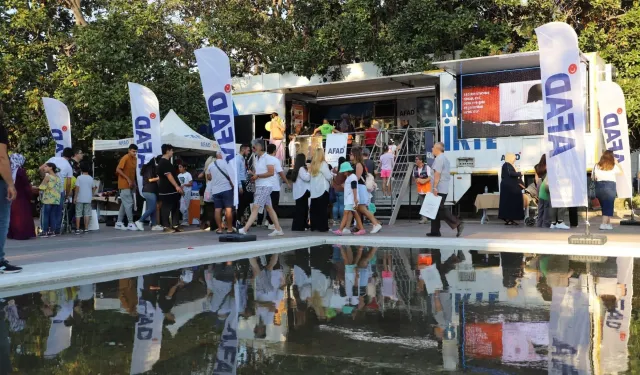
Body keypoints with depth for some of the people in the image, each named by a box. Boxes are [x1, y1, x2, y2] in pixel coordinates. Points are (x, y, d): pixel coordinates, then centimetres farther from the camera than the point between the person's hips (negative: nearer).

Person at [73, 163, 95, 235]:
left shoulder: (79, 178, -6)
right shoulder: (91, 178, 3)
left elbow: (77, 188, -11)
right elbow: (93, 188, 9)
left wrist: (75, 197, -6)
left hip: (80, 199, -2)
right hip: (88, 199, 2)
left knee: (78, 214, 3)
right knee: (87, 214, 6)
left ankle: (77, 229, 2)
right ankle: (86, 229, 4)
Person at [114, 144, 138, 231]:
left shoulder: (135, 159, 10)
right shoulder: (125, 158, -12)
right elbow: (118, 170, -17)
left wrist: (133, 182, 7)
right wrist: (128, 179, -18)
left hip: (131, 185, 8)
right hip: (124, 185, -8)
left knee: (124, 204, 10)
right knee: (129, 204, -9)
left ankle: (119, 223, 15)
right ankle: (131, 224, -7)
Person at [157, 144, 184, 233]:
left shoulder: (166, 162, 18)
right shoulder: (164, 162, -14)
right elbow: (169, 175, -23)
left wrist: (178, 187, 24)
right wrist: (177, 186, -29)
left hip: (172, 190, 10)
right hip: (167, 190, -10)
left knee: (175, 207, 10)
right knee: (166, 208, -4)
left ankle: (174, 225, 13)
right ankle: (167, 226, 0)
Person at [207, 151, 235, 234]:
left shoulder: (211, 165, 9)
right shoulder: (225, 163, -7)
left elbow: (209, 177, 19)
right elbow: (230, 175, -12)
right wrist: (233, 185, -1)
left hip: (215, 190, 5)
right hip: (226, 189, -5)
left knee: (217, 209, 4)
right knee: (228, 209, -2)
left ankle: (219, 229, 4)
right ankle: (229, 228, -2)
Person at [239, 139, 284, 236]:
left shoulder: (267, 158, -11)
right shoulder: (257, 158, 15)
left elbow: (271, 172, -19)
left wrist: (257, 176, -18)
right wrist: (253, 175, 4)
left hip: (265, 186, -9)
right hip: (259, 186, 9)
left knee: (255, 208, -13)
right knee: (269, 208, 11)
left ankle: (244, 229, -18)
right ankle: (278, 229, 16)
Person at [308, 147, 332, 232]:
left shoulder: (312, 165, 6)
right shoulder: (323, 164, -9)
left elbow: (310, 176, 7)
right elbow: (329, 177, -9)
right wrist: (331, 172, 12)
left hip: (314, 191, 5)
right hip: (322, 190, -5)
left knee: (314, 209, 9)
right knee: (323, 209, -1)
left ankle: (314, 226, 13)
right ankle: (322, 227, -1)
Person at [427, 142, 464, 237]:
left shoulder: (439, 159, -12)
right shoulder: (445, 159, 18)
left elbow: (437, 174, -20)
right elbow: (449, 173, 21)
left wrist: (435, 187, -23)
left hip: (439, 189, -10)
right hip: (445, 189, 10)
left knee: (440, 210, -8)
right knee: (436, 210, 11)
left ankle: (457, 224, -12)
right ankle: (435, 231, 12)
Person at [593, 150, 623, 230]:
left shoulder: (597, 166, 4)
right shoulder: (613, 166, -2)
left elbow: (592, 177, 5)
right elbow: (621, 172, 14)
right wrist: (617, 163, 20)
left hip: (599, 187, 4)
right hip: (610, 186, -4)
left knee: (604, 206, 15)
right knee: (608, 206, -3)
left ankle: (608, 223, 23)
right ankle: (603, 224, -14)